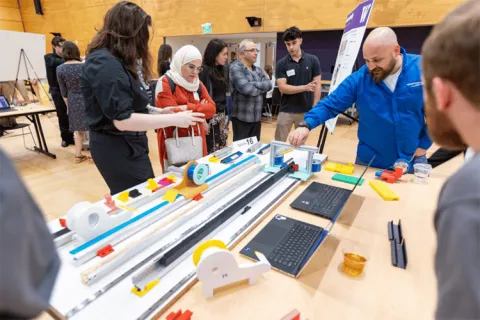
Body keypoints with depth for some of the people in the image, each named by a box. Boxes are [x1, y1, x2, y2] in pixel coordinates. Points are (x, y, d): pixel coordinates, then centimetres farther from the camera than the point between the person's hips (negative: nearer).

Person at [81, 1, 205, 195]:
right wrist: (174, 119, -25)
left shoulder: (114, 61, 12)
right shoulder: (106, 65, -21)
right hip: (117, 149, -10)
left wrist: (159, 112, 8)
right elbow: (122, 120, -27)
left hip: (124, 146, 10)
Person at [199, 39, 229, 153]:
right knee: (211, 152, -2)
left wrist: (225, 115, 14)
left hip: (221, 116, 8)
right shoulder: (204, 70, -11)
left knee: (222, 150, 11)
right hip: (210, 117, -8)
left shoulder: (220, 70, 12)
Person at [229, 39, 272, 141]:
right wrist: (261, 88, -4)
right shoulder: (236, 68, -7)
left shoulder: (258, 70, 15)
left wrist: (253, 84, -13)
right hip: (241, 117, -7)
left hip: (257, 117, 7)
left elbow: (269, 84, 1)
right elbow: (245, 88, -22)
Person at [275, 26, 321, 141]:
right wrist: (305, 87, -23)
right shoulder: (281, 64, -2)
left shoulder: (312, 60, 0)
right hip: (286, 111, 0)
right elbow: (282, 88, -11)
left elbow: (317, 86, 0)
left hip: (306, 111, 1)